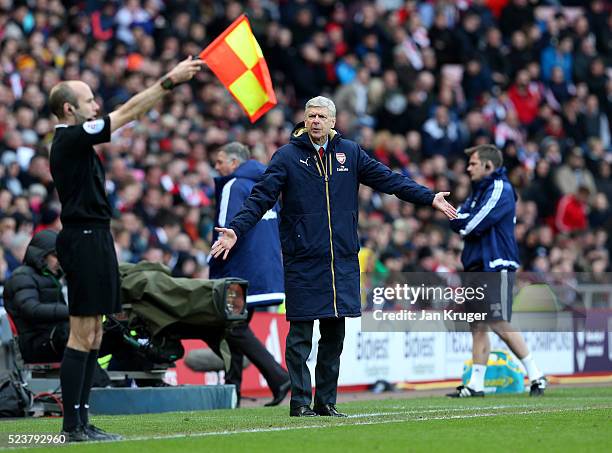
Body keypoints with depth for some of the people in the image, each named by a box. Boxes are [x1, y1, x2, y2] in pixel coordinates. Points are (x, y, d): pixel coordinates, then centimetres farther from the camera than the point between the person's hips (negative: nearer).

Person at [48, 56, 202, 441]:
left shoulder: (72, 140, 16)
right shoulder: (72, 138, -13)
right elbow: (128, 112, -14)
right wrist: (169, 80, -11)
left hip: (93, 239, 11)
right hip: (85, 240, -11)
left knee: (93, 336, 11)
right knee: (82, 335, -9)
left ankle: (80, 421, 12)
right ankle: (73, 425, -8)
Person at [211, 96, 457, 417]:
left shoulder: (349, 152, 9)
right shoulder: (287, 156, -1)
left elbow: (387, 179, 12)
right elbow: (261, 198, -5)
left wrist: (429, 198, 8)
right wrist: (236, 229, -18)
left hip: (342, 261, 4)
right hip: (302, 261, -4)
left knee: (335, 333, 8)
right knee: (300, 334, -3)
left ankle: (326, 401, 16)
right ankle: (300, 401, 2)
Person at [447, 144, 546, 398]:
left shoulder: (500, 189, -9)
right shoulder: (479, 190, 21)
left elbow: (473, 225, -16)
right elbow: (456, 223, 13)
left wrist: (463, 223, 3)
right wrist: (468, 223, -7)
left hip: (496, 266, -9)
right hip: (477, 267, 9)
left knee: (500, 325, -12)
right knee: (477, 327, 6)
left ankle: (536, 376, -7)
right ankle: (476, 384, 7)